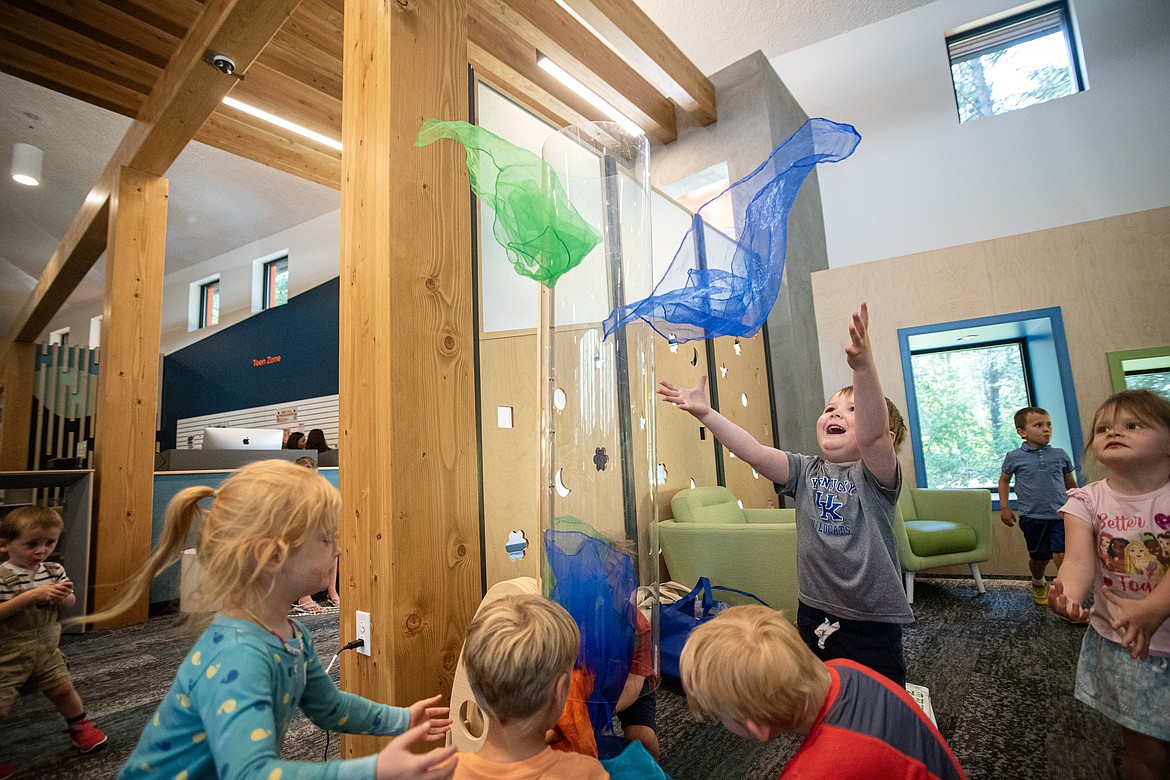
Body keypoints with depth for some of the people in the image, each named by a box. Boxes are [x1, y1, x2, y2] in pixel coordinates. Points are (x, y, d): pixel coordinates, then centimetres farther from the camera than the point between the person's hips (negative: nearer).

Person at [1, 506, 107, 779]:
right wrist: (31, 595, -33)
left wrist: (63, 597, -16)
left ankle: (80, 726, 37)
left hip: (45, 650, 5)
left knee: (64, 689, 16)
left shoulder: (54, 570, -3)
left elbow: (70, 603, 6)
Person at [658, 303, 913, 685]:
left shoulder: (875, 474, -10)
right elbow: (754, 452, -12)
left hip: (871, 627, -4)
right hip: (814, 617, 4)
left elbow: (873, 433, -31)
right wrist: (705, 413, -22)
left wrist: (863, 366, -47)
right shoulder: (805, 471, 1)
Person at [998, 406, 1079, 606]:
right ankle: (1038, 584, 43)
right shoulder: (1014, 457, -3)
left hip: (1060, 516, 1)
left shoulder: (1060, 455, 3)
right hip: (1032, 518, 0)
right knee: (1039, 558, 14)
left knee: (1061, 555, -14)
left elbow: (1071, 484, 16)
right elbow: (1004, 480, 10)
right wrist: (1004, 507, 4)